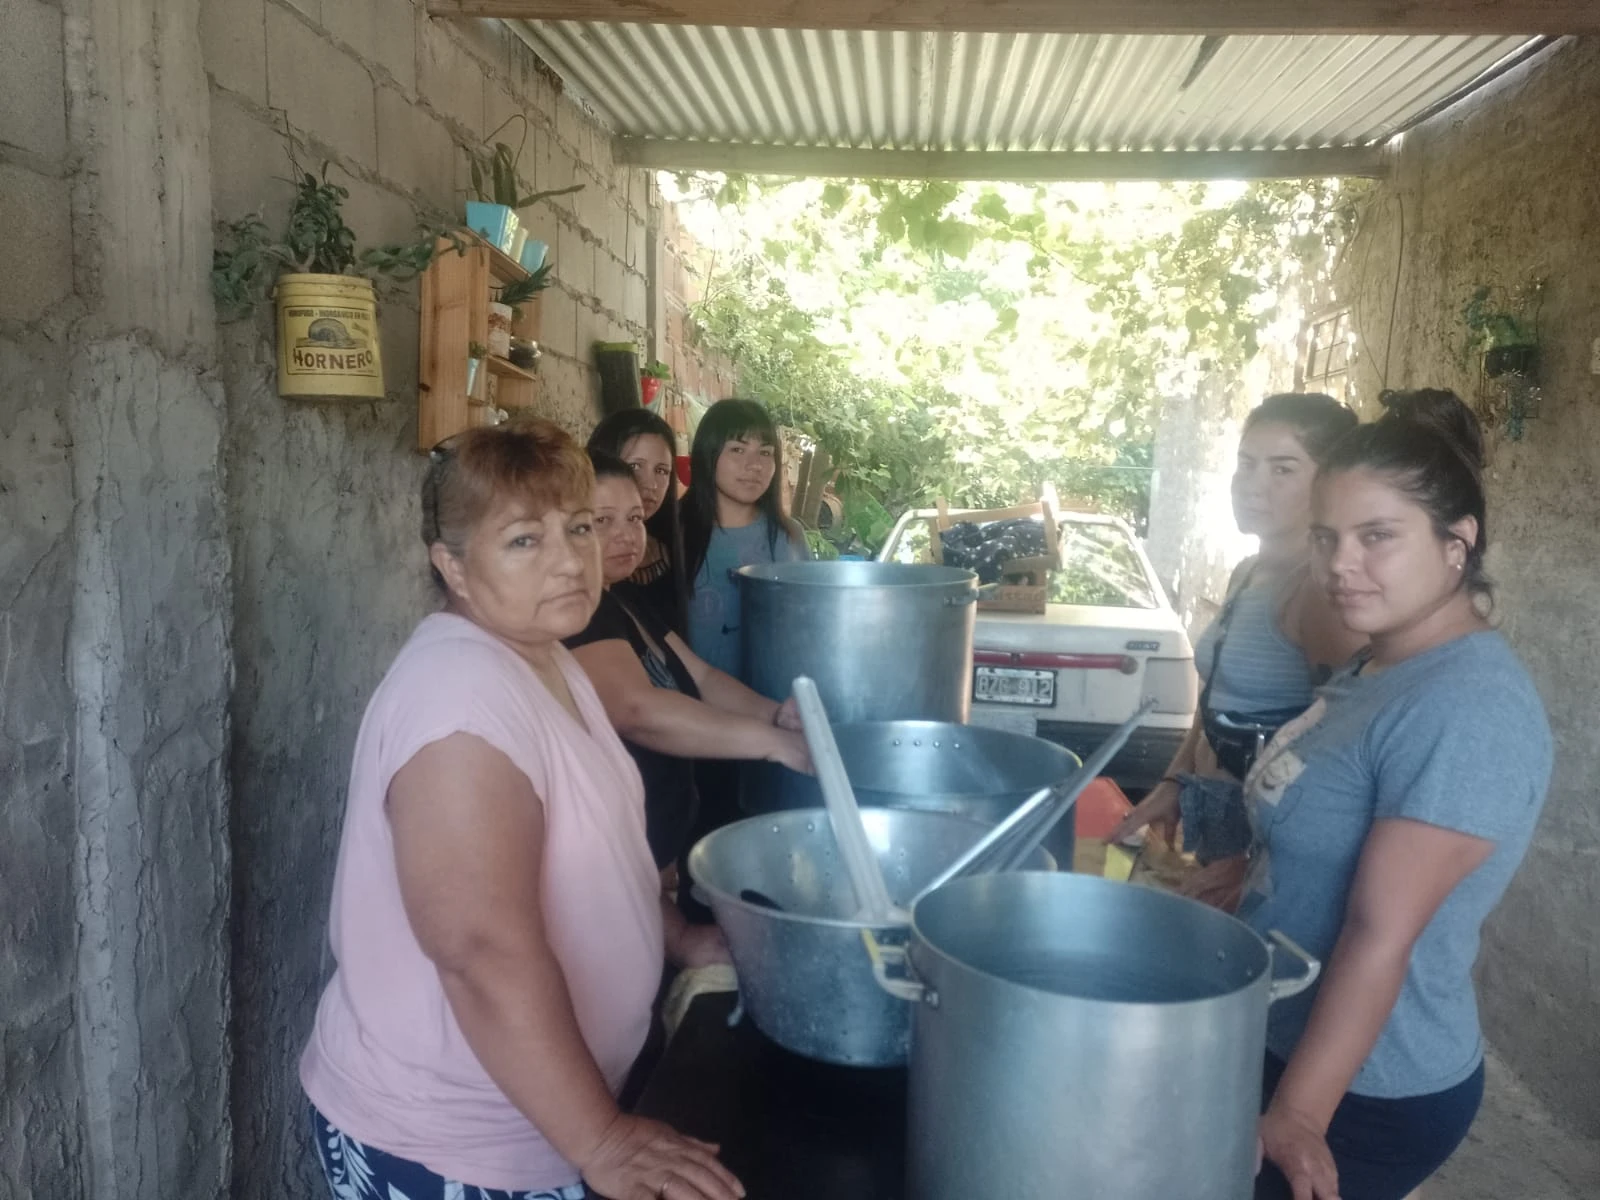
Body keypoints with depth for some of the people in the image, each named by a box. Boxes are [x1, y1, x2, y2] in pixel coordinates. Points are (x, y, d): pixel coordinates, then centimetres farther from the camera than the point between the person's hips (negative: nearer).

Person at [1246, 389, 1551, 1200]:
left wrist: (1294, 1119, -23)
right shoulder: (1379, 668, 4)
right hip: (1286, 1042, 8)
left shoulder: (1466, 708, -25)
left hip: (1367, 1094, -8)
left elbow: (1379, 934, -26)